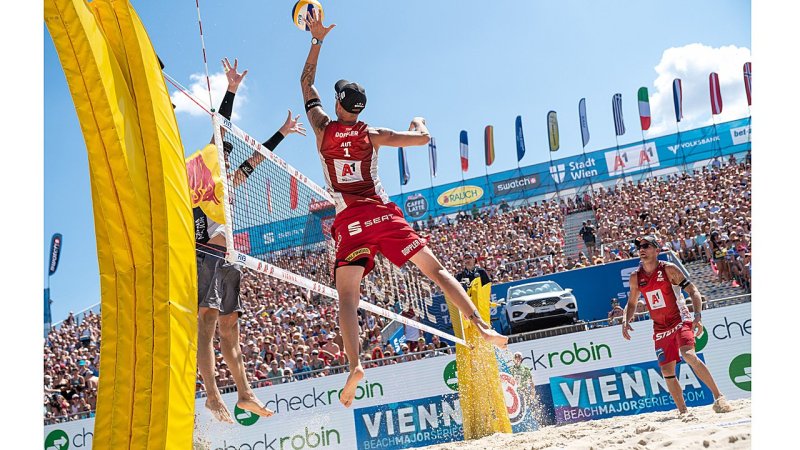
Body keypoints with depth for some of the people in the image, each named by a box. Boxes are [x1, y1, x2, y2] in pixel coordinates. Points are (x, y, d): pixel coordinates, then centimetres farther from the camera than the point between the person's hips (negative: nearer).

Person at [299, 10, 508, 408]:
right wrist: (418, 122, 31)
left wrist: (317, 40, 27)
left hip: (350, 222, -1)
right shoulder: (373, 135, 6)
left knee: (347, 297, -3)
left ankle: (354, 364, -23)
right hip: (383, 213, 1)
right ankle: (483, 327, -5)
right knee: (437, 270, 4)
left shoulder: (324, 128, 7)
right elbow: (423, 138, 8)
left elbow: (306, 84, 21)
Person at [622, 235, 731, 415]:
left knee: (689, 355, -28)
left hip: (681, 321, -5)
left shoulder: (669, 269, -9)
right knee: (667, 373, 4)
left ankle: (718, 397, -20)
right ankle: (683, 412, 18)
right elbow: (632, 303, 16)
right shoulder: (636, 277, 3)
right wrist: (626, 320, -3)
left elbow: (693, 291, -9)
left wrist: (698, 316, -23)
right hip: (660, 329, 5)